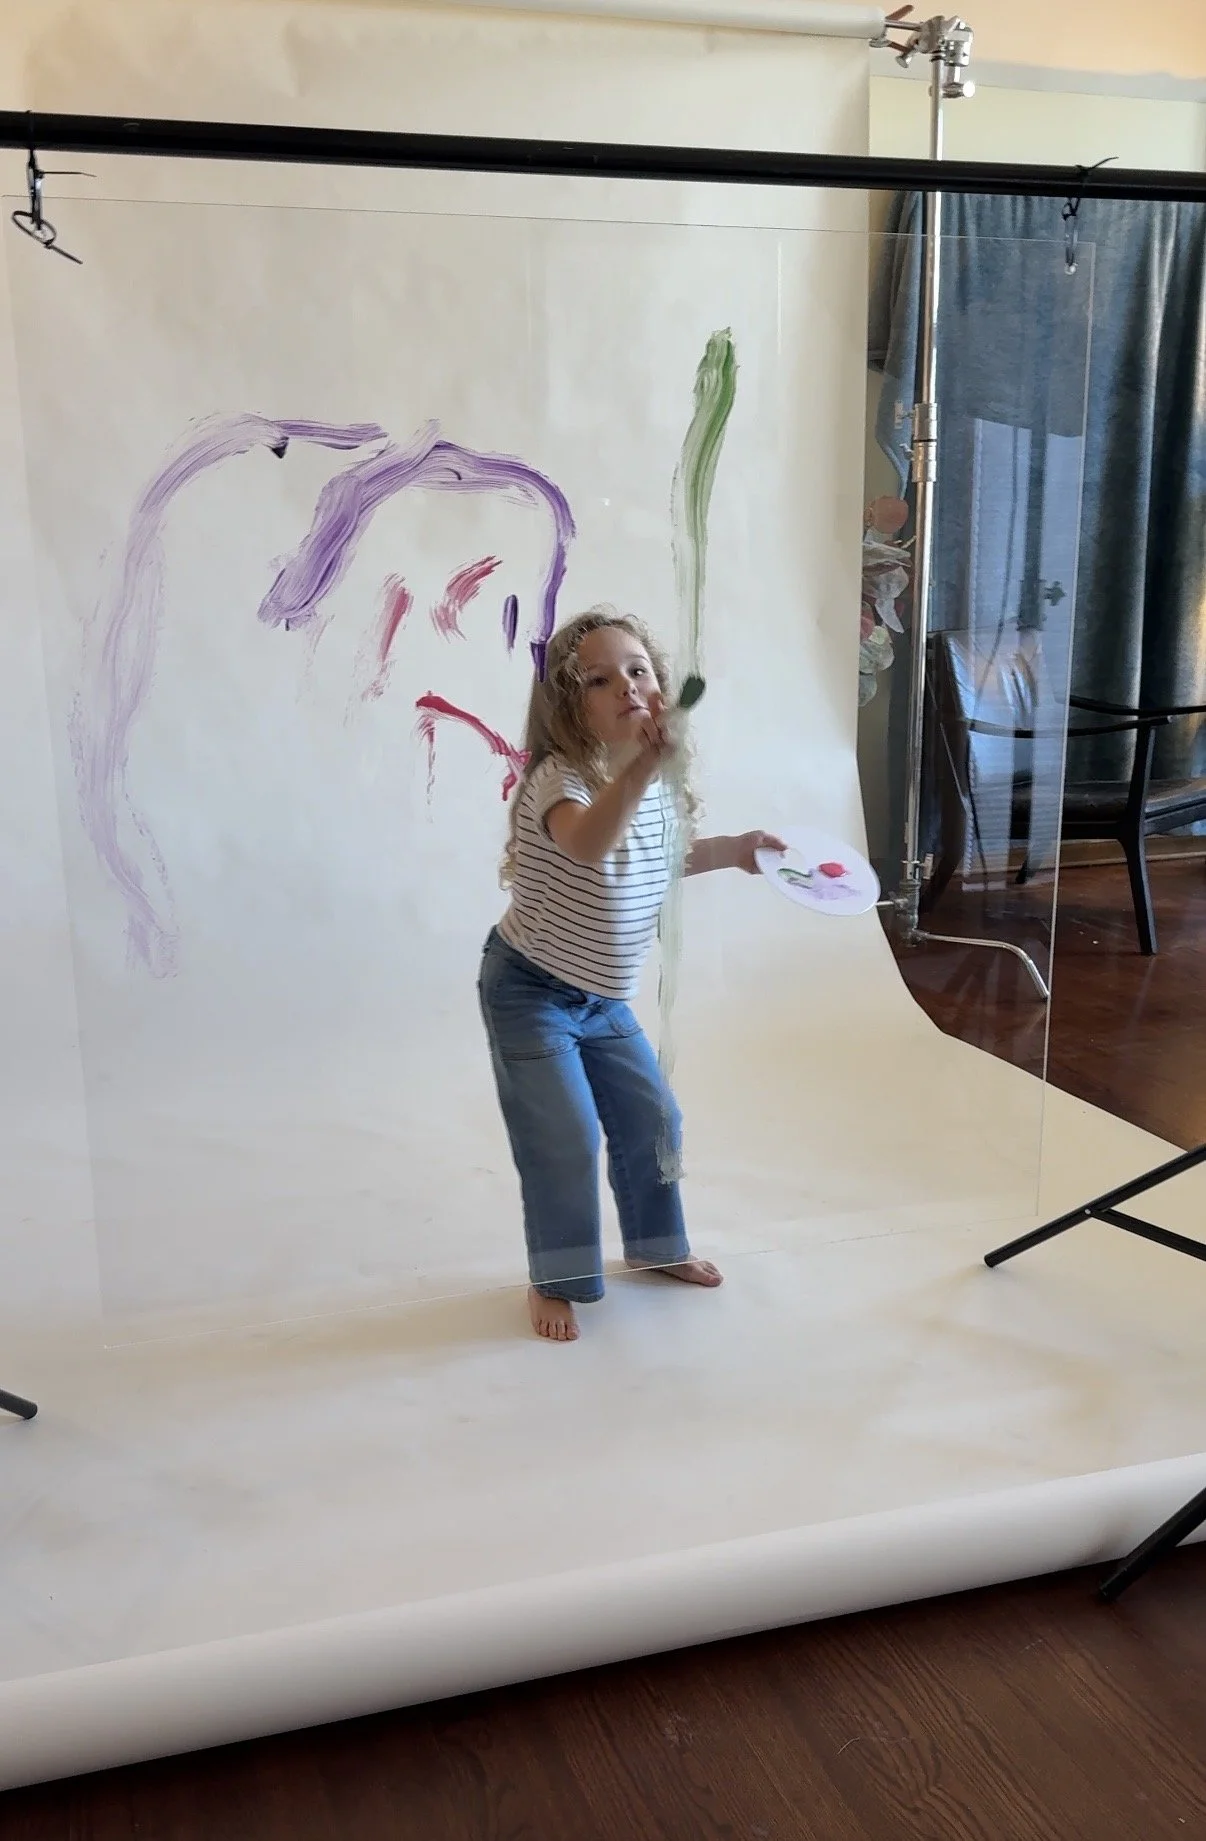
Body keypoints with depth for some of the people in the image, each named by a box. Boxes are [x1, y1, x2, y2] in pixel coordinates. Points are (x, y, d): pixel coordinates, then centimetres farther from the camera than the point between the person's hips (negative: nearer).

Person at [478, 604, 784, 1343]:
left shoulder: (658, 787, -3)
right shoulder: (560, 778, -27)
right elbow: (589, 846, -52)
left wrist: (735, 849, 10)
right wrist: (644, 760, -63)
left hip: (604, 998, 8)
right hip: (530, 992, -7)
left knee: (653, 1121, 16)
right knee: (566, 1142, -7)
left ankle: (656, 1245, 40)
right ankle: (556, 1283, 15)